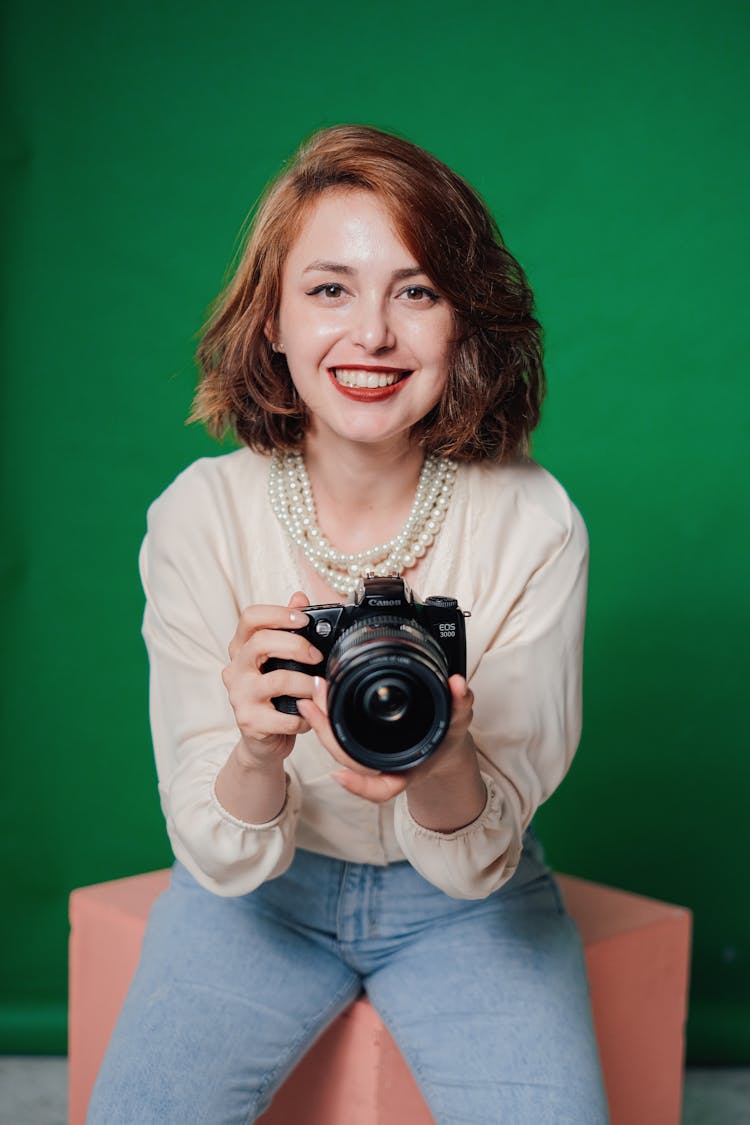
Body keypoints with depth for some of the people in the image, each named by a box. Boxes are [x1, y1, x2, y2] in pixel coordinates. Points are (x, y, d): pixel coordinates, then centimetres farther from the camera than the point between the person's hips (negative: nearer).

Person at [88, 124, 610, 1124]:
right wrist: (259, 754, -38)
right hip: (260, 892, 1)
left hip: (462, 906, 0)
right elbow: (221, 860, -16)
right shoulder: (197, 517, -17)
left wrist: (442, 772, -38)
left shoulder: (533, 525, -19)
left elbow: (480, 862, -16)